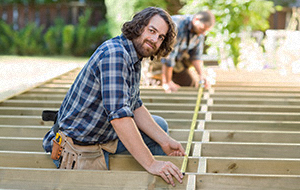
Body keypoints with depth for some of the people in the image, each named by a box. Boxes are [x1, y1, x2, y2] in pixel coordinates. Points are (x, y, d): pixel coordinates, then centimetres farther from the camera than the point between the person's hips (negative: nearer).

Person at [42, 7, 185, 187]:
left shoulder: (134, 60, 7)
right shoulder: (114, 53, -27)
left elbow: (136, 107, 11)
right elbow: (118, 115, -36)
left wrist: (164, 141, 1)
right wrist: (150, 164, -36)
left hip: (106, 135, 10)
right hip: (79, 148, -10)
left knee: (160, 126, 12)